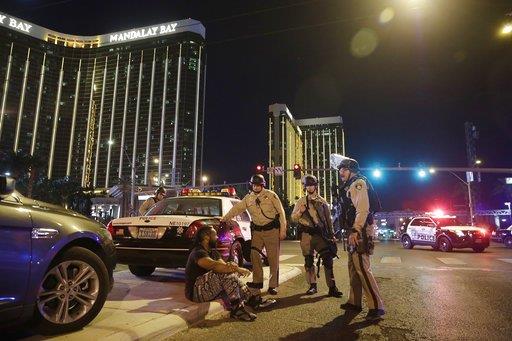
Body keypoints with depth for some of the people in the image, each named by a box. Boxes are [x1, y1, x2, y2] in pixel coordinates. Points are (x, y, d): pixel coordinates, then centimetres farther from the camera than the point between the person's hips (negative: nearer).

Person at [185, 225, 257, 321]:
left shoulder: (213, 252, 16)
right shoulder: (198, 252, -16)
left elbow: (223, 265, 1)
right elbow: (214, 266, -32)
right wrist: (237, 269, -33)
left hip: (208, 289, 10)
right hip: (196, 292, -9)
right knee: (227, 275, -26)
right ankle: (237, 309, -21)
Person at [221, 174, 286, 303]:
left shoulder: (271, 195, -2)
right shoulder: (248, 198, 8)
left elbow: (281, 212, -3)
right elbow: (236, 208, 5)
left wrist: (283, 229, -7)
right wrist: (224, 219, -6)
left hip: (272, 230, -4)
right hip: (257, 231, 4)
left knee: (273, 258, -1)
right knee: (254, 256, -1)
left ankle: (273, 285, 7)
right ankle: (257, 282, 12)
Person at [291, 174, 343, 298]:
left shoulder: (322, 201, 11)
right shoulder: (301, 201, 8)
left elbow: (328, 219, 14)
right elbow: (293, 218, 6)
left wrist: (332, 234, 11)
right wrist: (300, 212, -14)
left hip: (321, 234, 0)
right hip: (306, 235, 0)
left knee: (327, 259, -6)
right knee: (308, 261, 5)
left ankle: (332, 287, -1)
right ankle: (312, 286, 17)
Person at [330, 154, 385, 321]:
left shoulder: (358, 183, -10)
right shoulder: (351, 185, 21)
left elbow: (362, 210, -21)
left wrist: (355, 231, -26)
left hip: (361, 231, -11)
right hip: (356, 231, 11)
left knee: (362, 268, -11)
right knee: (353, 267, 15)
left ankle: (376, 307, -5)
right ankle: (354, 302, 25)